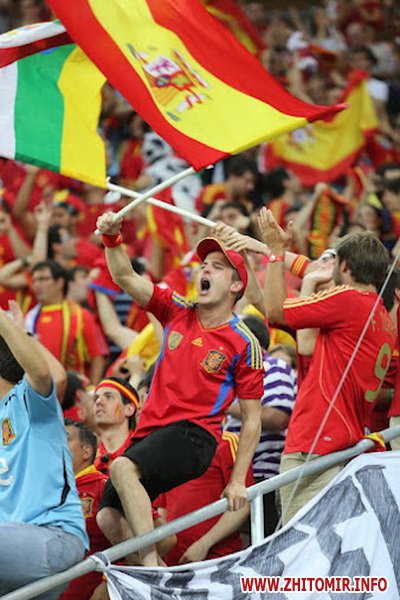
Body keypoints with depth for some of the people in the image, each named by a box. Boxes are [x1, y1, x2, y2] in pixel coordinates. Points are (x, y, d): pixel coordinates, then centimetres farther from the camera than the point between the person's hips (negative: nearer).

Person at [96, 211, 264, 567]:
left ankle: (150, 562, -37)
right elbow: (126, 278, 4)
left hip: (193, 435, -6)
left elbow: (252, 418, -1)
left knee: (124, 467, -34)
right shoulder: (177, 312, 12)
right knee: (108, 517, -5)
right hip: (151, 430, 7)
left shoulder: (244, 344, -2)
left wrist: (238, 481, -7)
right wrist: (112, 239, -16)